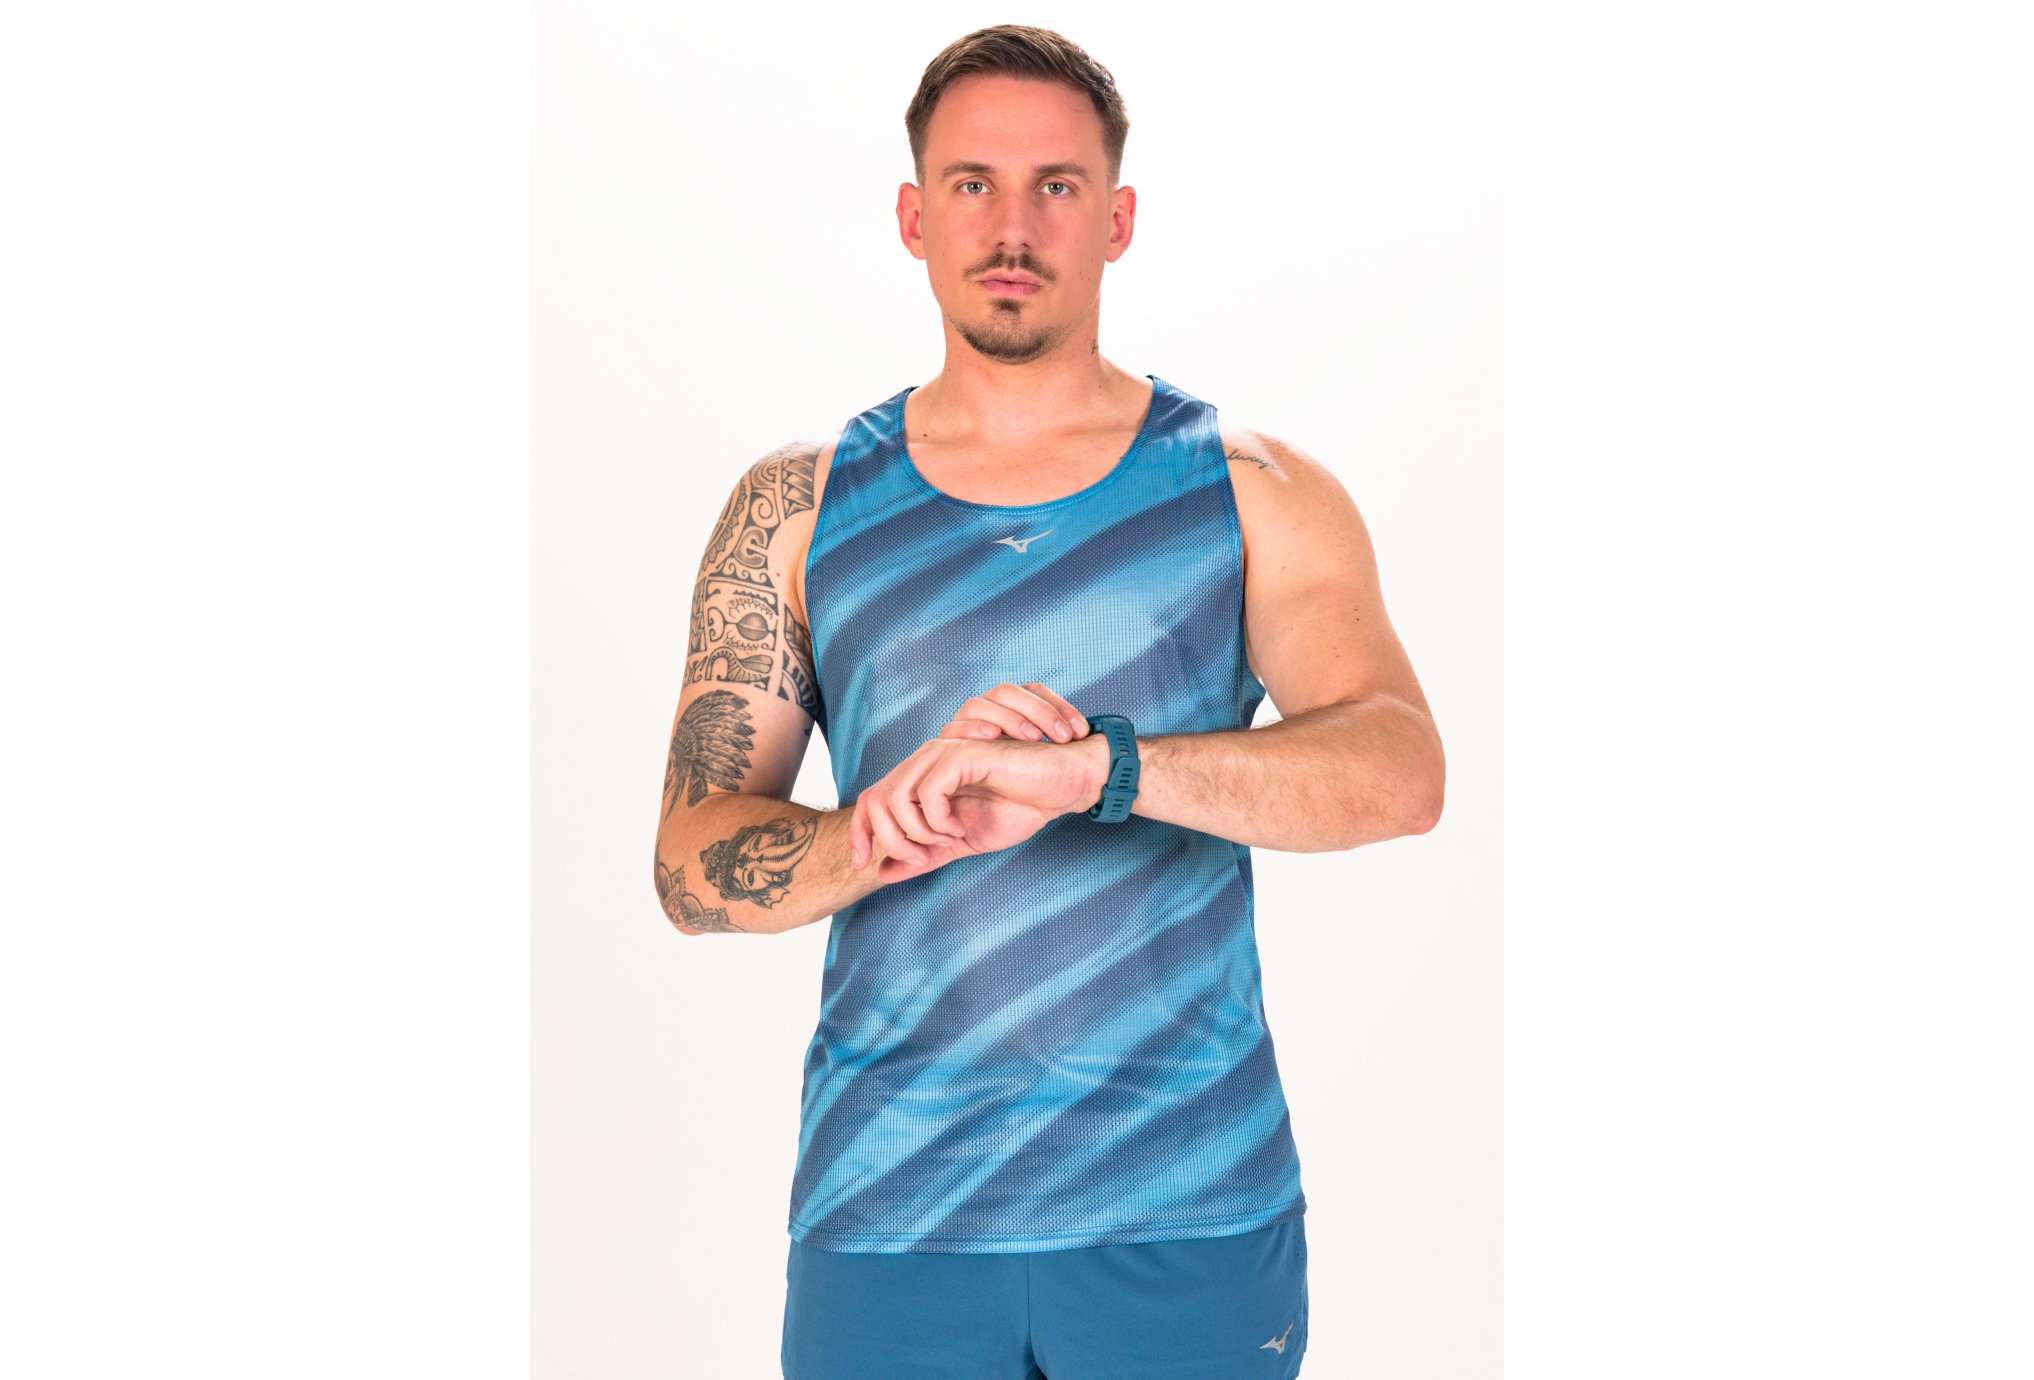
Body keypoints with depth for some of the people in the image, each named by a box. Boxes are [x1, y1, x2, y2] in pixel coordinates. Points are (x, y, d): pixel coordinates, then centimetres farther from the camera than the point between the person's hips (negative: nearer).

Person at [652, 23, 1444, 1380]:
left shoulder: (1252, 492, 1)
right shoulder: (799, 507, 4)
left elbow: (1402, 773, -15)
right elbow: (695, 866, -1)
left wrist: (1093, 765, -30)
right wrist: (908, 823, -21)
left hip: (1192, 1213, 0)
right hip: (886, 1208, 1)